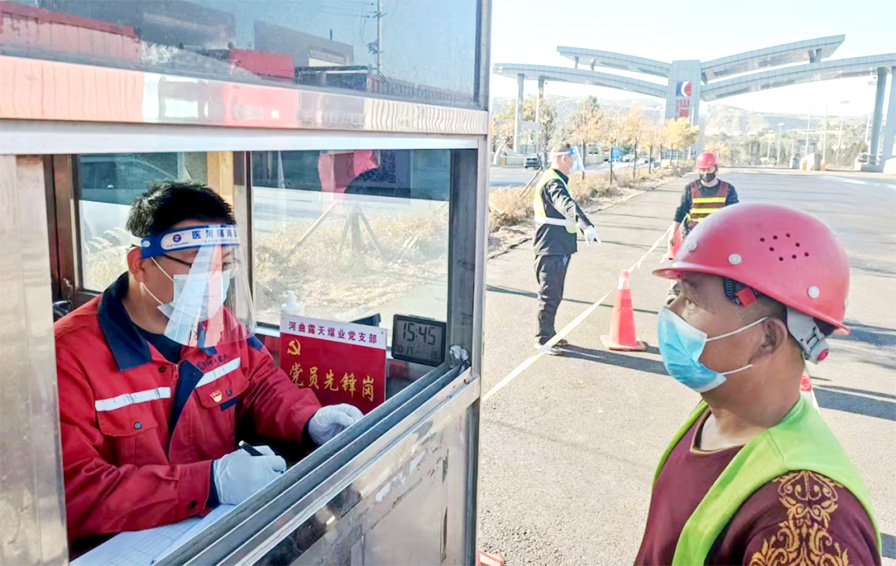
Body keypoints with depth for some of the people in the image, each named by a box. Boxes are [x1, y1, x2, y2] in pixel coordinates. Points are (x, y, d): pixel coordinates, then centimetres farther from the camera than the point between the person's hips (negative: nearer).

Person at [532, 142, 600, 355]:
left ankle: (548, 333, 27)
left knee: (554, 294, 17)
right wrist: (586, 226, -53)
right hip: (552, 249, -10)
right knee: (550, 294, -3)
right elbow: (567, 205, -38)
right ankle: (543, 338, 6)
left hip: (557, 248, 10)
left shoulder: (554, 180, 16)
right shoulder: (553, 183, -18)